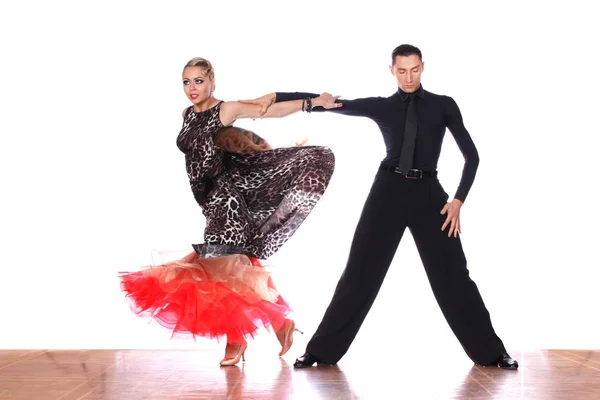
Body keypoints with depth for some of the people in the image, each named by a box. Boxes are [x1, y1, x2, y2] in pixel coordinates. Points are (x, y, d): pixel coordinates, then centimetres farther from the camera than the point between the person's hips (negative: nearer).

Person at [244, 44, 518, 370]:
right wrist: (275, 96, -7)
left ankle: (490, 352, 16)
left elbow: (471, 155, 4)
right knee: (360, 271, 0)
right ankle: (322, 350, 8)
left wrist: (458, 200, -7)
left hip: (428, 193, 0)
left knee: (452, 274, 3)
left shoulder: (444, 105, 5)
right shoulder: (382, 107, 7)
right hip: (389, 191, 0)